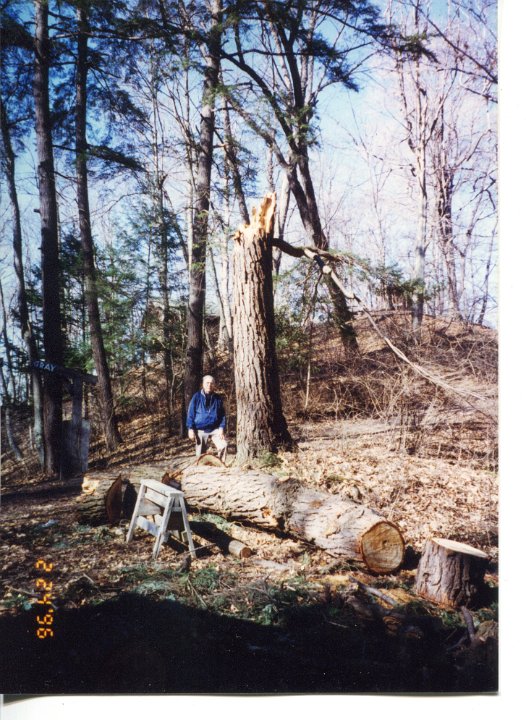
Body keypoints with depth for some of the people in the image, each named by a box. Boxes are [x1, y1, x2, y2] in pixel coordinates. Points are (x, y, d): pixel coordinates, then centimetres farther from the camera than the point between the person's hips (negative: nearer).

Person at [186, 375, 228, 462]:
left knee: (224, 445, -18)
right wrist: (190, 429, -7)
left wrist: (221, 428, -4)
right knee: (201, 454, 4)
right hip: (200, 430, -1)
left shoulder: (218, 398, 5)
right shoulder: (197, 397, -1)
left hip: (215, 429, 1)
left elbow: (222, 415, 8)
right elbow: (190, 413, -1)